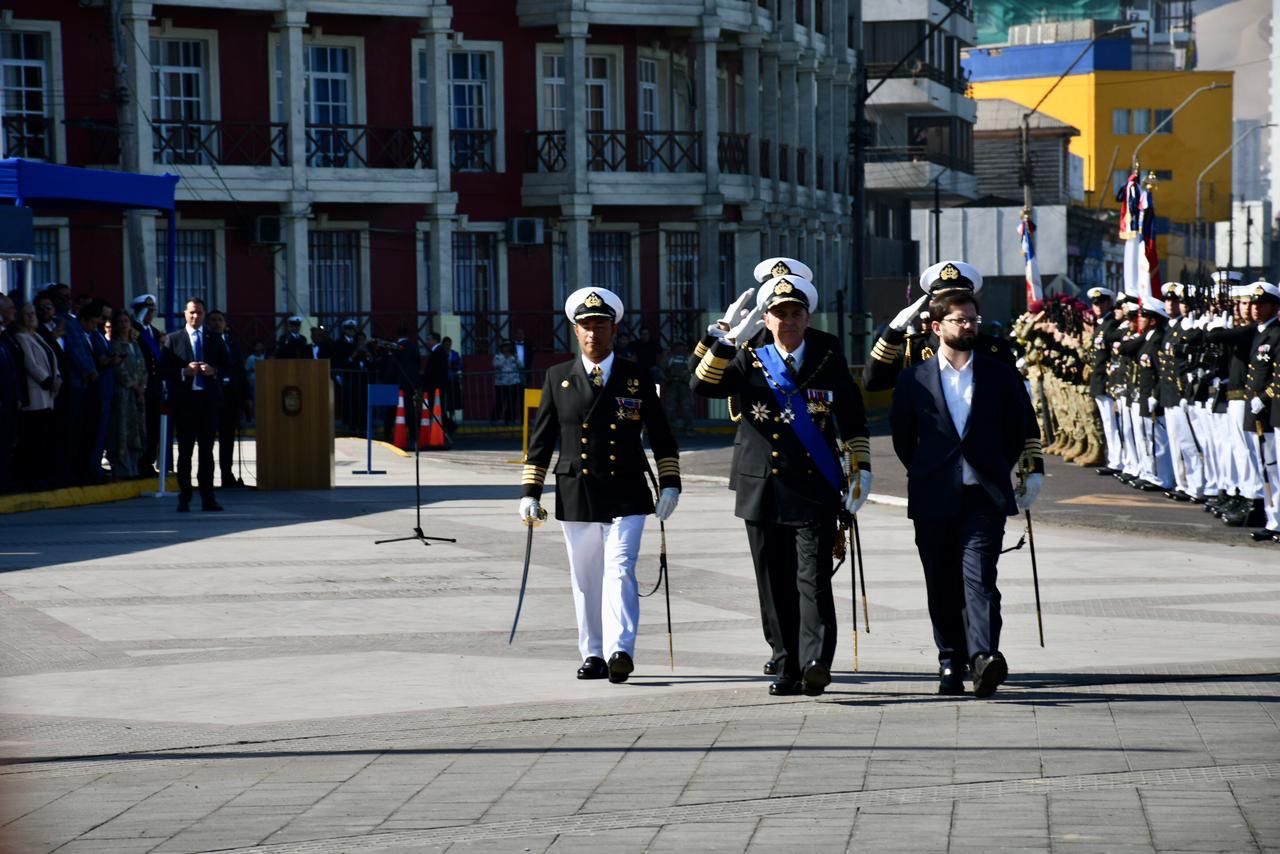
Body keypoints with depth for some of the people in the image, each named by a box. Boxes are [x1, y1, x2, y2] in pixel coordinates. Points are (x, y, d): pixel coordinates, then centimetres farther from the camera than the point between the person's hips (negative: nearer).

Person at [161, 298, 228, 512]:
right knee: (185, 450, 0)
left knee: (207, 450, 3)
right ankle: (184, 498, 2)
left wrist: (213, 371, -9)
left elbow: (225, 366, 11)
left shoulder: (214, 340, 13)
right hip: (184, 399, -2)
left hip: (208, 398, 2)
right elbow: (165, 369, 1)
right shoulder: (172, 339, 6)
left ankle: (207, 498, 6)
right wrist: (185, 372, -14)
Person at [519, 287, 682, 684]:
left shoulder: (636, 379, 5)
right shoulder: (558, 378, 7)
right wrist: (529, 493, 4)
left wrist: (669, 484, -1)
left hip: (626, 494, -2)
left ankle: (620, 650, -23)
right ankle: (593, 655, 14)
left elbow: (662, 438, 9)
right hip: (576, 495, 2)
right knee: (586, 580, 6)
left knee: (620, 570, -14)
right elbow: (540, 440, 9)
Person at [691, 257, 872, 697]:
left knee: (813, 578, -13)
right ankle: (786, 668, 14)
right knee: (775, 584, 6)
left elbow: (852, 418, 15)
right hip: (763, 490, 2)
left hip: (816, 490, -2)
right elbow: (703, 385, -10)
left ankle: (816, 664, -22)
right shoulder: (747, 357, 5)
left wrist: (861, 469, 10)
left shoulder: (829, 359, 5)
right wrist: (725, 339, -22)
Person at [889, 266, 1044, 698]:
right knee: (943, 587, 7)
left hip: (984, 497, -1)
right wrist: (926, 475, 12)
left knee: (979, 578, -15)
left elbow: (1022, 427, 13)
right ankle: (951, 663, 17)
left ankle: (984, 657, -28)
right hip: (934, 501, 1)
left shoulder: (1000, 374, 6)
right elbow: (902, 436, 11)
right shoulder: (914, 379, 4)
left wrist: (996, 470, 12)